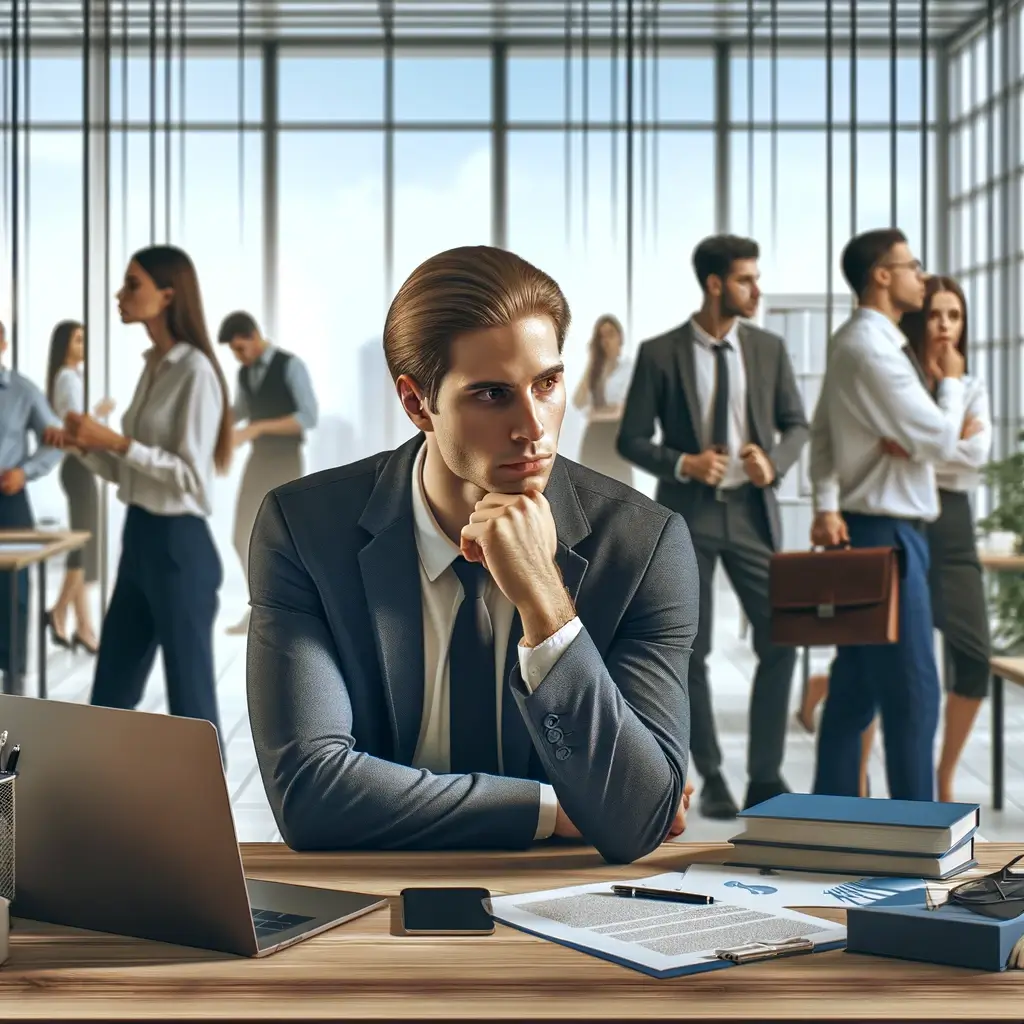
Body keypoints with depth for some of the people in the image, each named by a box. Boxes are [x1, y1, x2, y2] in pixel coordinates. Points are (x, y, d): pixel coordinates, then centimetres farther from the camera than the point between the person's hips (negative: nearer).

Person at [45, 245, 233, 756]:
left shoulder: (194, 370, -13)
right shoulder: (153, 367, 12)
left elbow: (189, 475, -18)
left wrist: (116, 441, -21)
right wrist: (88, 445, 0)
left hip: (178, 543, -9)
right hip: (138, 539, 9)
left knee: (189, 695, 2)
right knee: (111, 691, 14)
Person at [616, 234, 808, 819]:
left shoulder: (769, 348, 5)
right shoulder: (660, 353, -4)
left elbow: (797, 425, 10)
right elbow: (632, 439, -1)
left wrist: (775, 463, -11)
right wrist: (681, 463, -18)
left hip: (752, 511, 2)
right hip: (688, 514, -2)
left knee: (780, 641, -4)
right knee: (692, 652, 4)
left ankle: (765, 778, 9)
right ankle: (713, 777, 17)